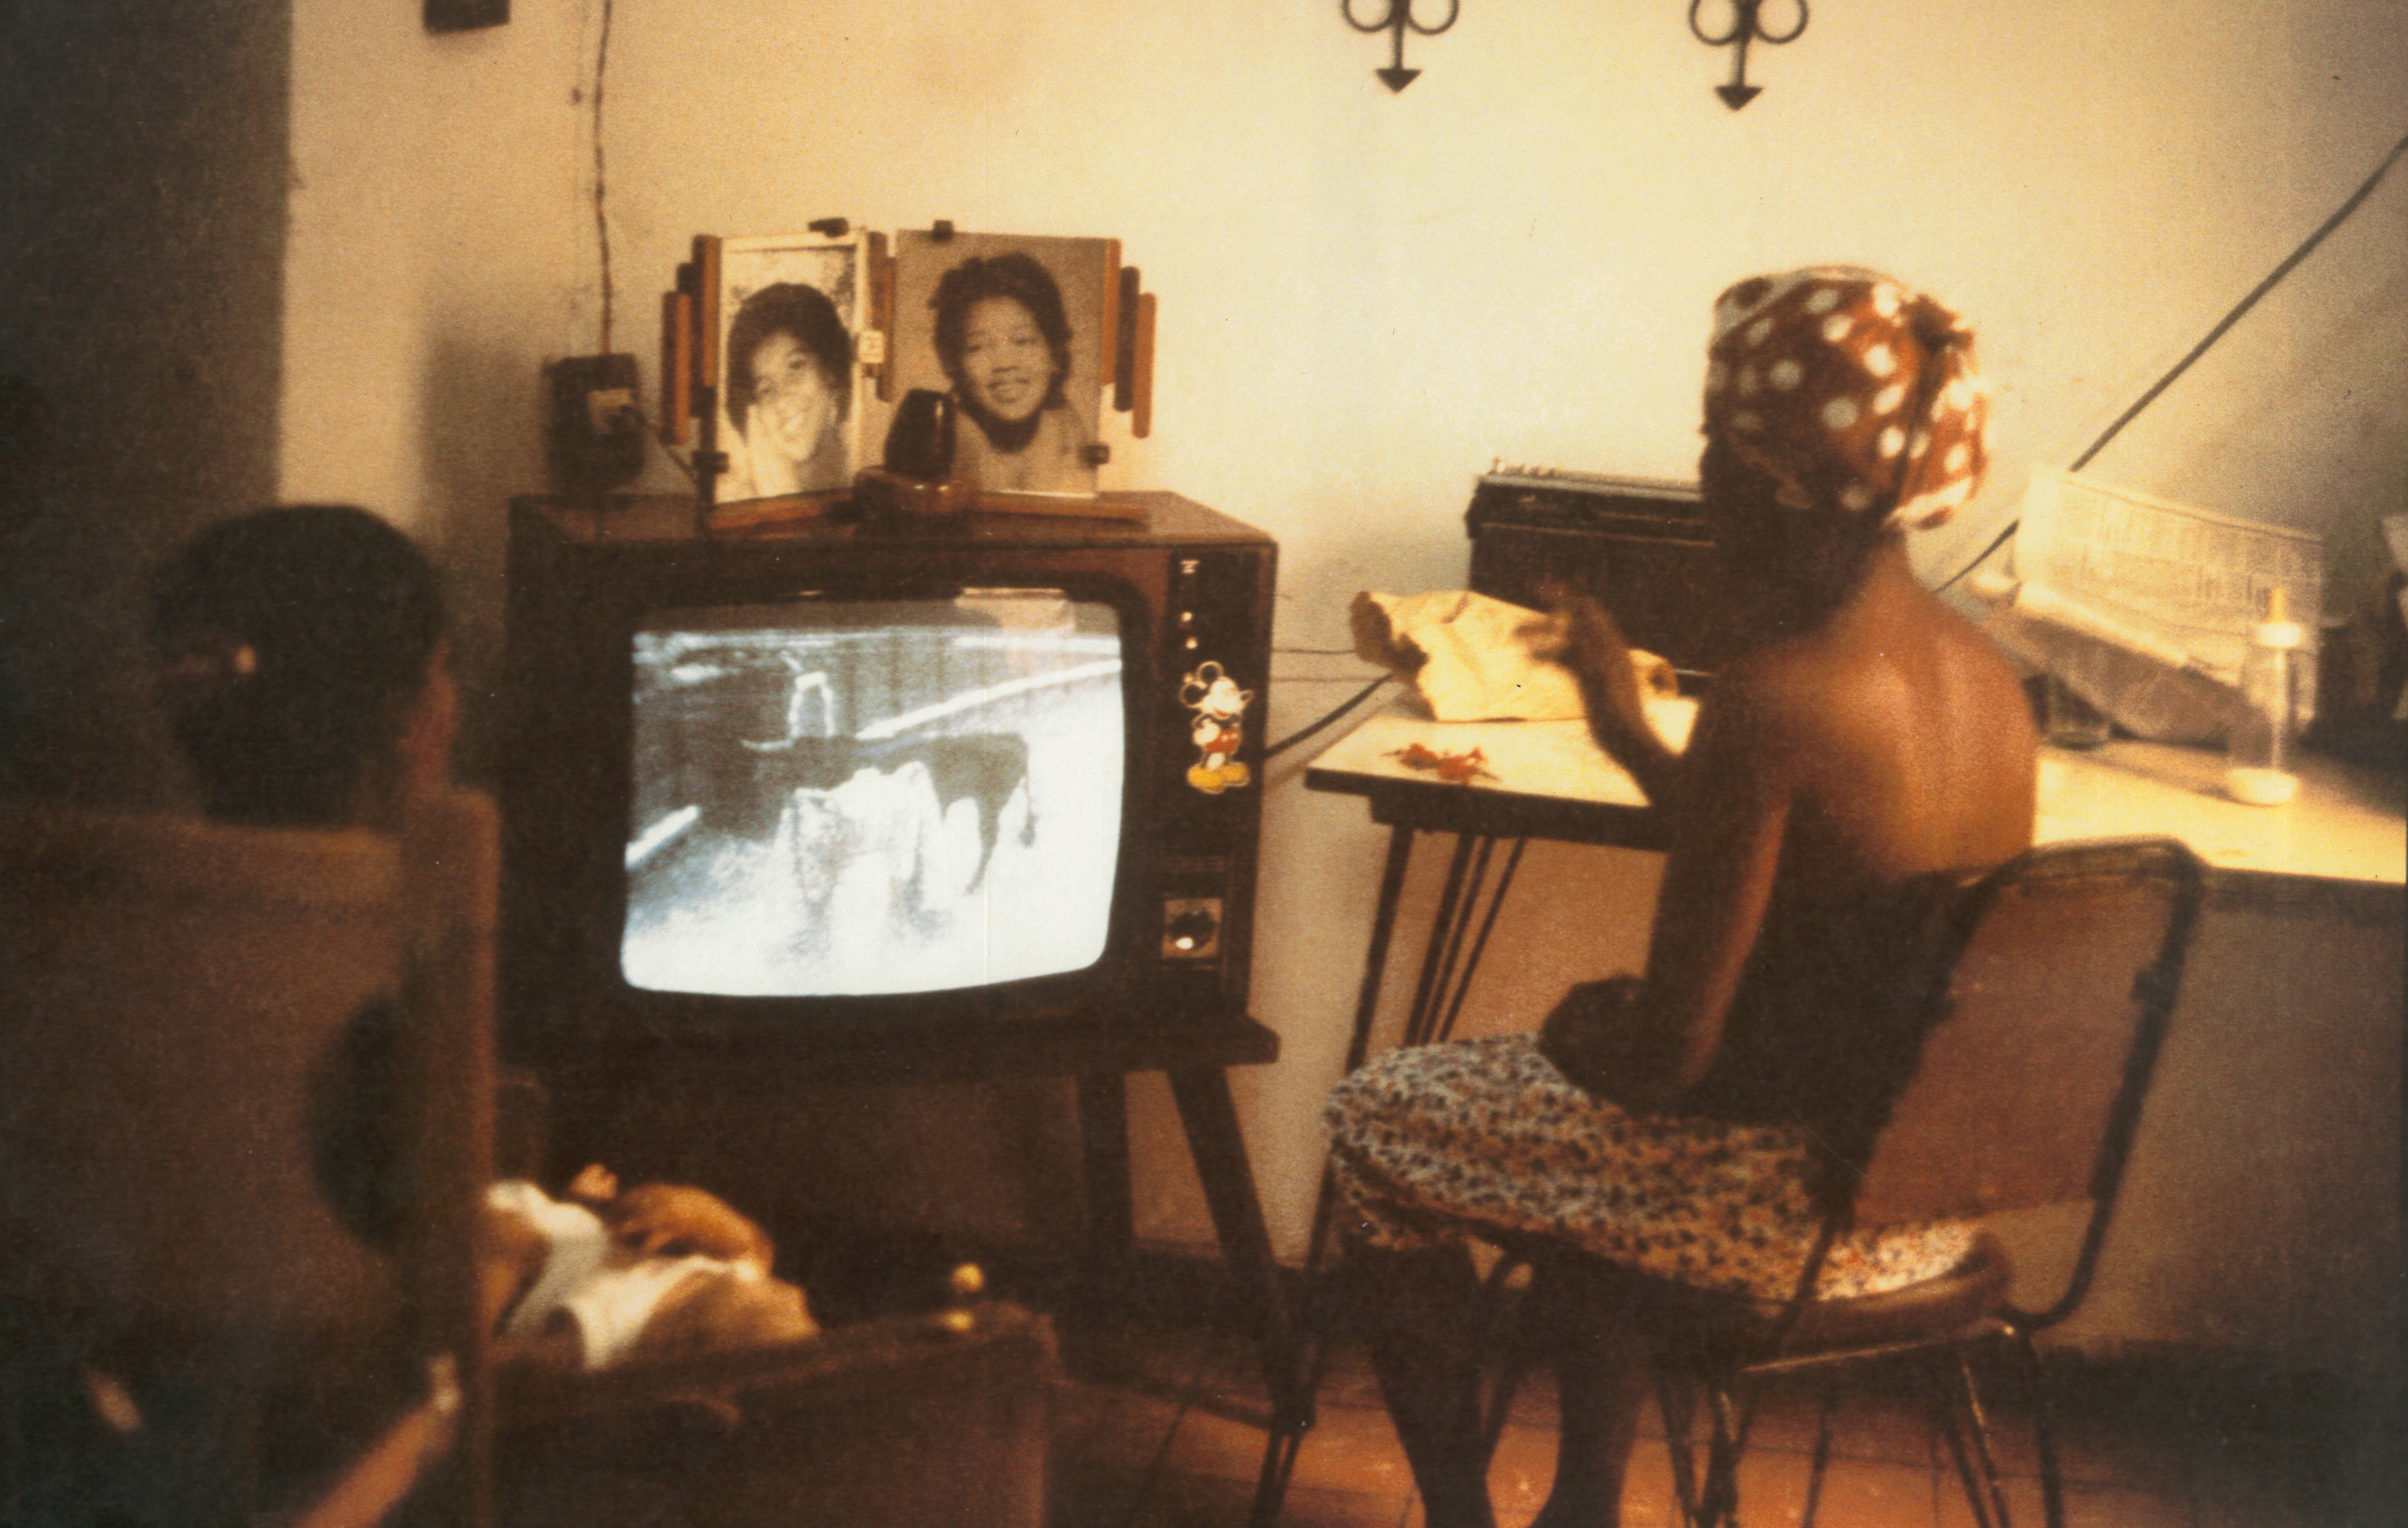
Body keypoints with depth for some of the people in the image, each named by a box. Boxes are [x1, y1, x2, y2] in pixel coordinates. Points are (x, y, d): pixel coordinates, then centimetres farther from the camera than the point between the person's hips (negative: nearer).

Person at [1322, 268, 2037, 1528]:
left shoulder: (1772, 702, -26)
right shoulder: (1981, 668, 1)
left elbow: (1674, 1050, -22)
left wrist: (1584, 1027, 0)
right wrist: (1631, 735, 23)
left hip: (1798, 1207, -8)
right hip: (1934, 1190, 8)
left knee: (1373, 1121, 13)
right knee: (1590, 1059, 34)